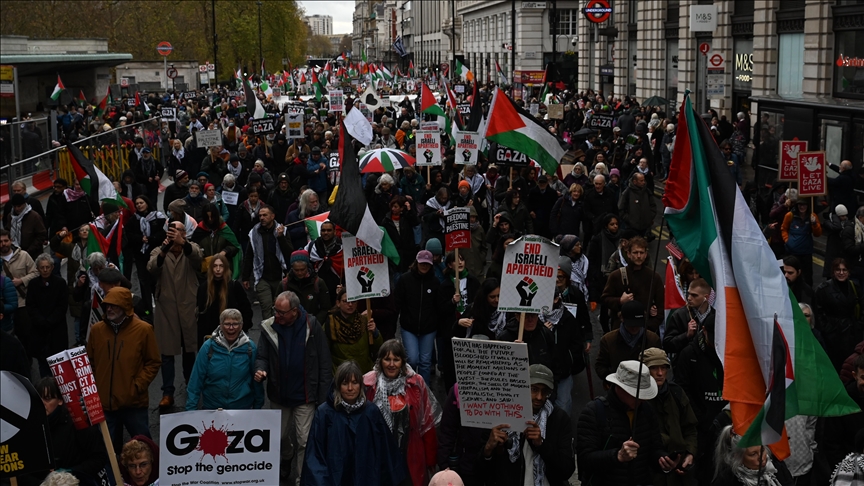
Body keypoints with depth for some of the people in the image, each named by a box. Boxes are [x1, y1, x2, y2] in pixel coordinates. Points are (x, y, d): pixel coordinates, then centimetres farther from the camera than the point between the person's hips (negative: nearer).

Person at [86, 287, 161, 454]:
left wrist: (138, 386, -11)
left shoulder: (143, 330, -6)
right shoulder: (97, 330, 3)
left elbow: (153, 362, -1)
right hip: (104, 402, 3)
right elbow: (90, 362, 11)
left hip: (134, 402, -3)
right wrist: (93, 388, 1)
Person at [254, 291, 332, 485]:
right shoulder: (269, 327, -6)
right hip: (279, 394, 3)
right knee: (280, 437, 22)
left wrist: (324, 396, -11)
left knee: (304, 441, 0)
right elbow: (262, 356, 1)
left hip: (305, 395, -3)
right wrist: (260, 369, -23)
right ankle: (285, 462, 49)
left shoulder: (312, 326, -13)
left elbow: (325, 363, -10)